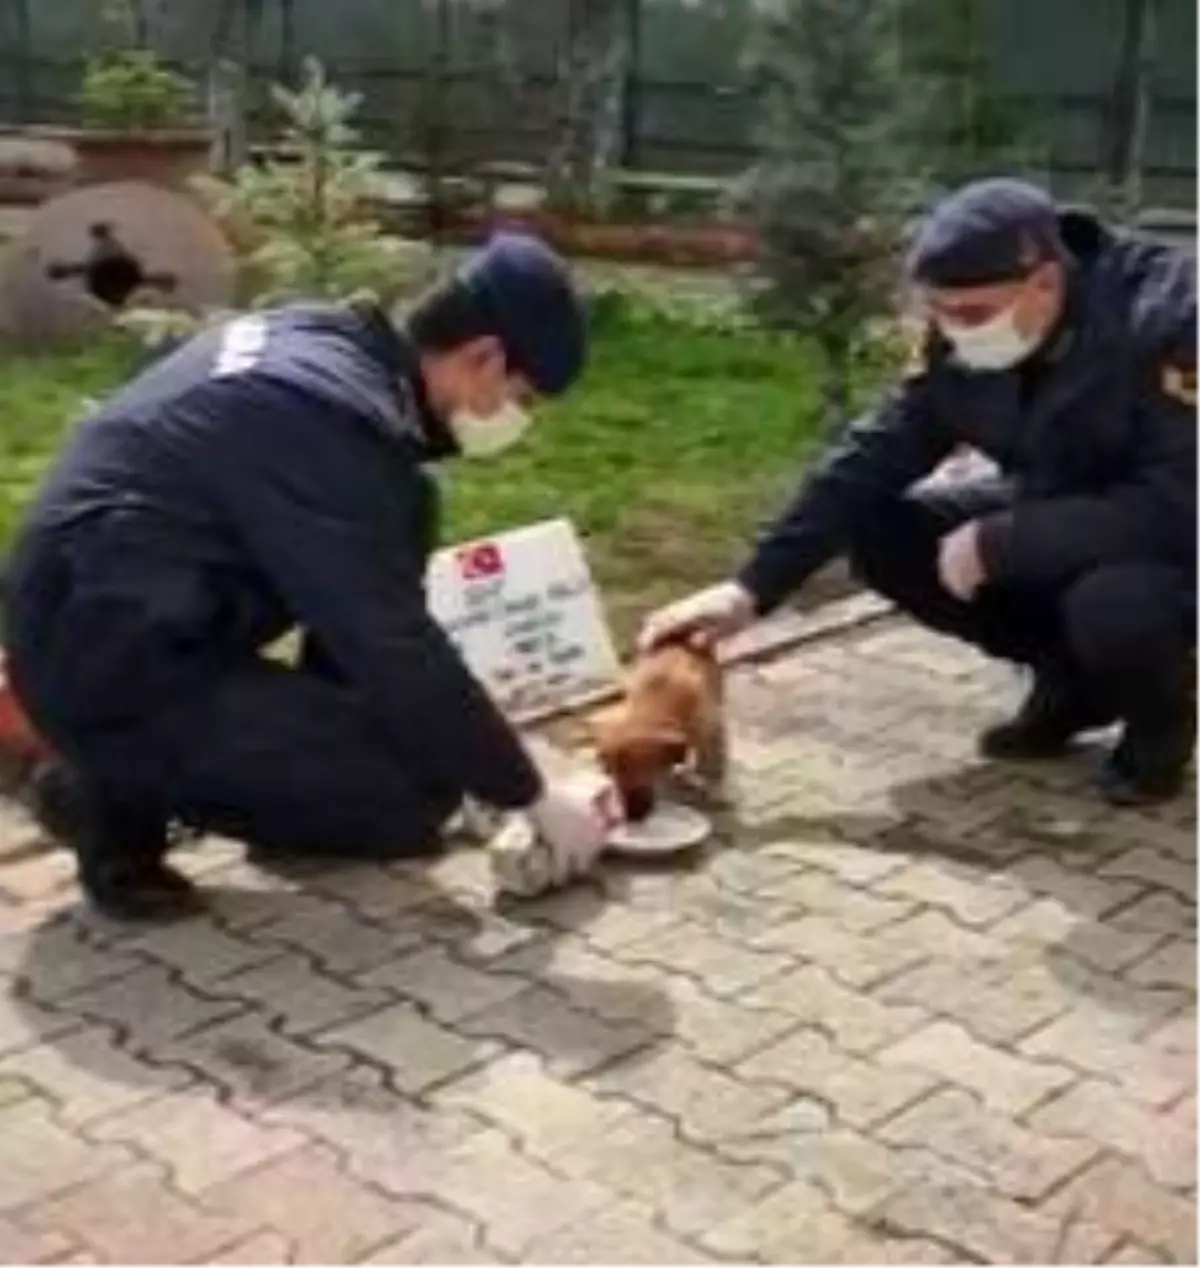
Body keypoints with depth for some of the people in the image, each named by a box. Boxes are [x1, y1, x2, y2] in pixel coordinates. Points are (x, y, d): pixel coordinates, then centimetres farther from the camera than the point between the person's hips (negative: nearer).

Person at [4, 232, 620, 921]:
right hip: (112, 670, -9)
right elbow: (397, 651, -20)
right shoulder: (332, 414, -24)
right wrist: (534, 796, -9)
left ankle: (321, 762, 13)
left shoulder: (326, 341, 5)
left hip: (126, 611, 9)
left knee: (406, 510, 7)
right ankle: (126, 797, 0)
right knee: (417, 795, -10)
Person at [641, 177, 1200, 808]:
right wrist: (751, 587, -21)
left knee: (1112, 602, -38)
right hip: (1058, 522, 6)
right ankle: (1071, 680, 8)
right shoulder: (962, 337, -12)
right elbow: (871, 458, -12)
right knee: (880, 534, -9)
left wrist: (996, 546, -33)